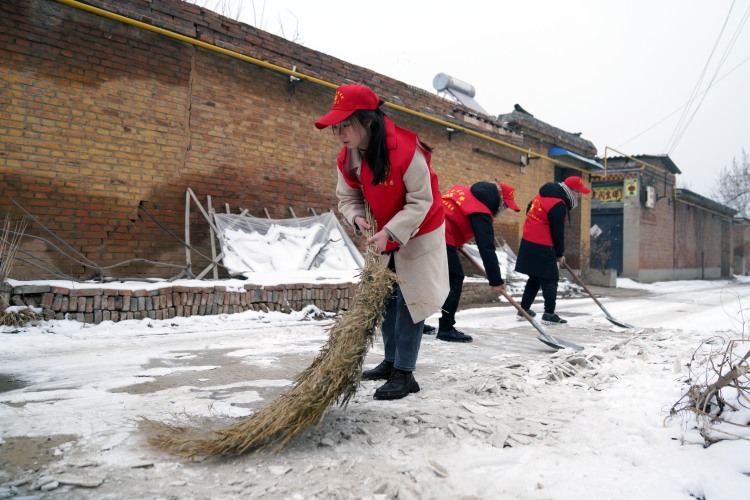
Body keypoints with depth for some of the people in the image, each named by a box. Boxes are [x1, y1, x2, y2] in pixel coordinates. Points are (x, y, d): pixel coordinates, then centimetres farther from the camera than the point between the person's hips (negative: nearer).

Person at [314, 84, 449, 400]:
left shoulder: (405, 150, -32)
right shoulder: (347, 158, -11)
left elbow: (421, 201, -27)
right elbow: (348, 198, -1)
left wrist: (390, 232, -35)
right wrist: (357, 218, -22)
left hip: (418, 233, -7)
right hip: (385, 235, 7)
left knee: (408, 300, -5)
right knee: (386, 297, 13)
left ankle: (404, 374, 4)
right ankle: (391, 361, 28)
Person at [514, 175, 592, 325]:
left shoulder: (545, 194, 13)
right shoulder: (559, 205, -16)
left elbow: (529, 210, 23)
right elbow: (558, 231, -13)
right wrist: (560, 254, -1)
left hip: (529, 242, 9)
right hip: (541, 246, -9)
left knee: (536, 277, 17)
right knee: (550, 279, -2)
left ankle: (524, 309, 22)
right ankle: (549, 314, -1)